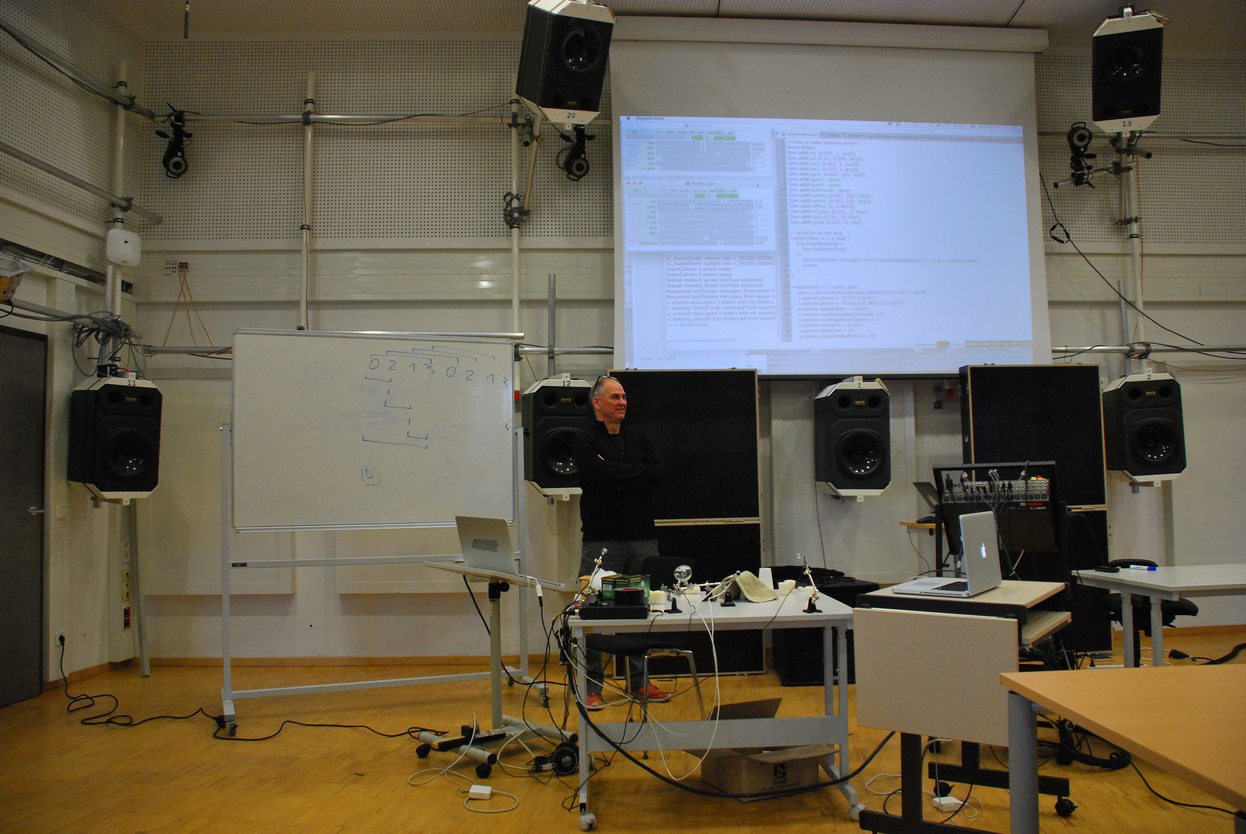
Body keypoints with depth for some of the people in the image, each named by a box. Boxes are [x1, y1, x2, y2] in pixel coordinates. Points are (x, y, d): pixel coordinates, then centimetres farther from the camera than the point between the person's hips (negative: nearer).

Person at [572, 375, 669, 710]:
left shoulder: (641, 440, 15)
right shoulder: (585, 443, 2)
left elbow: (660, 475, -1)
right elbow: (602, 476, -17)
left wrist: (618, 476, -7)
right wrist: (638, 470, -5)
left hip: (643, 538, 4)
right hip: (602, 540, -4)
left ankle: (641, 681, 20)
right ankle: (592, 686, 8)